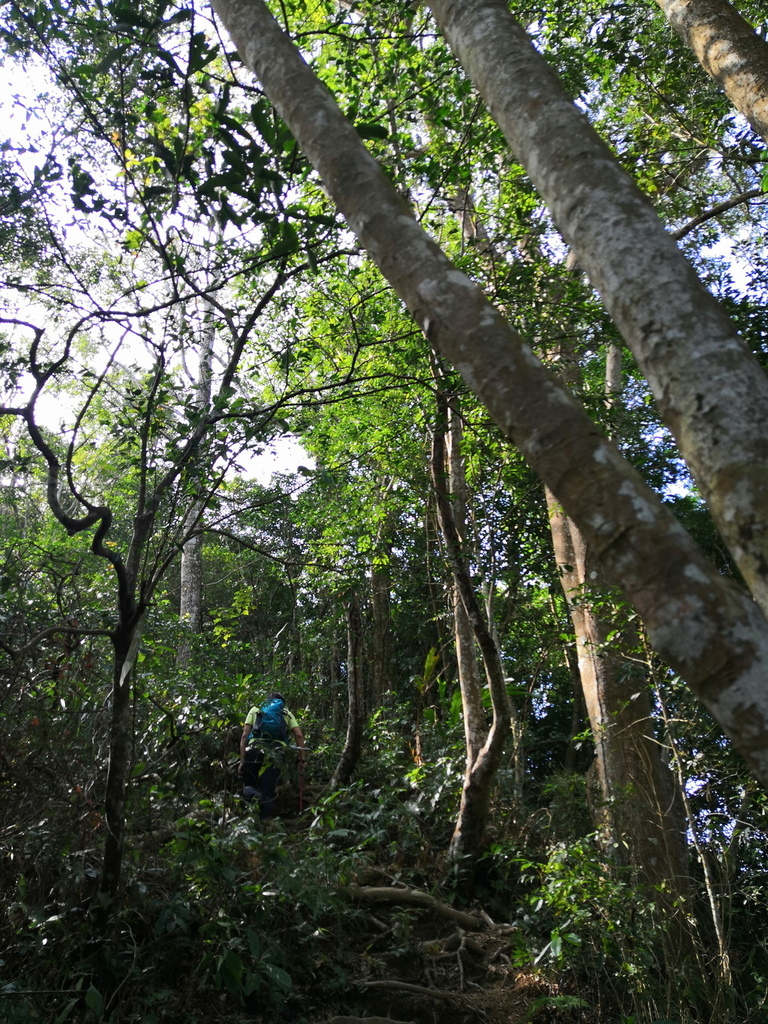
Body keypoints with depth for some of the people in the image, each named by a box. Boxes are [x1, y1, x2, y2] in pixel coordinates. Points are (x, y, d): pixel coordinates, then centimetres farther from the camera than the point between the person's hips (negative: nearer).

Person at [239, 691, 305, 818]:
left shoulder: (255, 709, 24)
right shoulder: (287, 713, 25)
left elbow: (244, 735, 12)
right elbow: (299, 735, 10)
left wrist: (242, 761, 10)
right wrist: (301, 759, 13)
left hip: (254, 750, 0)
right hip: (276, 754, 0)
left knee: (249, 784, 16)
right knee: (268, 793, 5)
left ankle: (250, 791, -18)